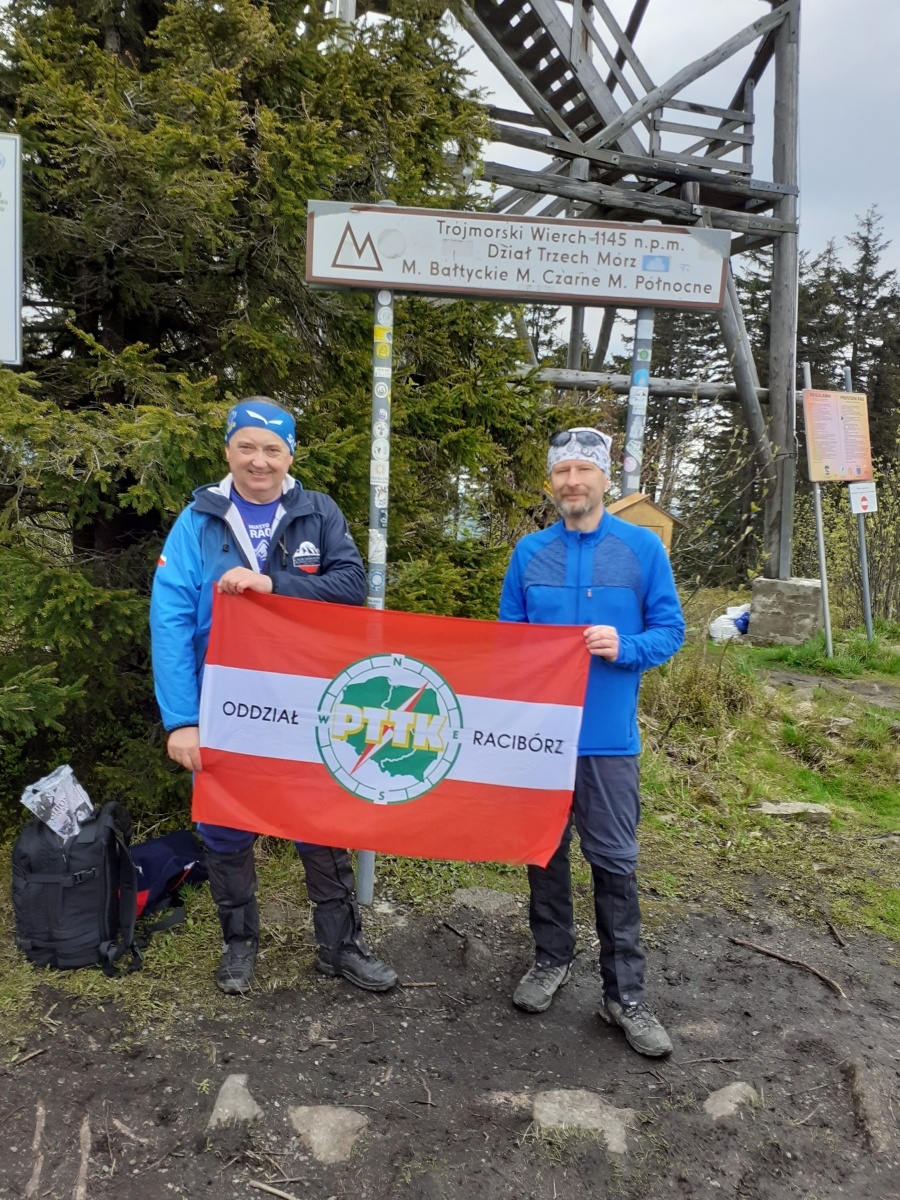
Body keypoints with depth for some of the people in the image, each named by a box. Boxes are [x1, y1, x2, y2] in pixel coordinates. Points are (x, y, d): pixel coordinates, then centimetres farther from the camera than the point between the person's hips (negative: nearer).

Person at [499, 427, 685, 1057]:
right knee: (545, 850, 15)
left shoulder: (642, 547, -2)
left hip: (608, 733, -2)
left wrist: (624, 647, -19)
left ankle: (625, 992, 19)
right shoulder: (530, 551, 5)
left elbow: (670, 629, -1)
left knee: (614, 861, 4)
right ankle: (552, 959, 35)